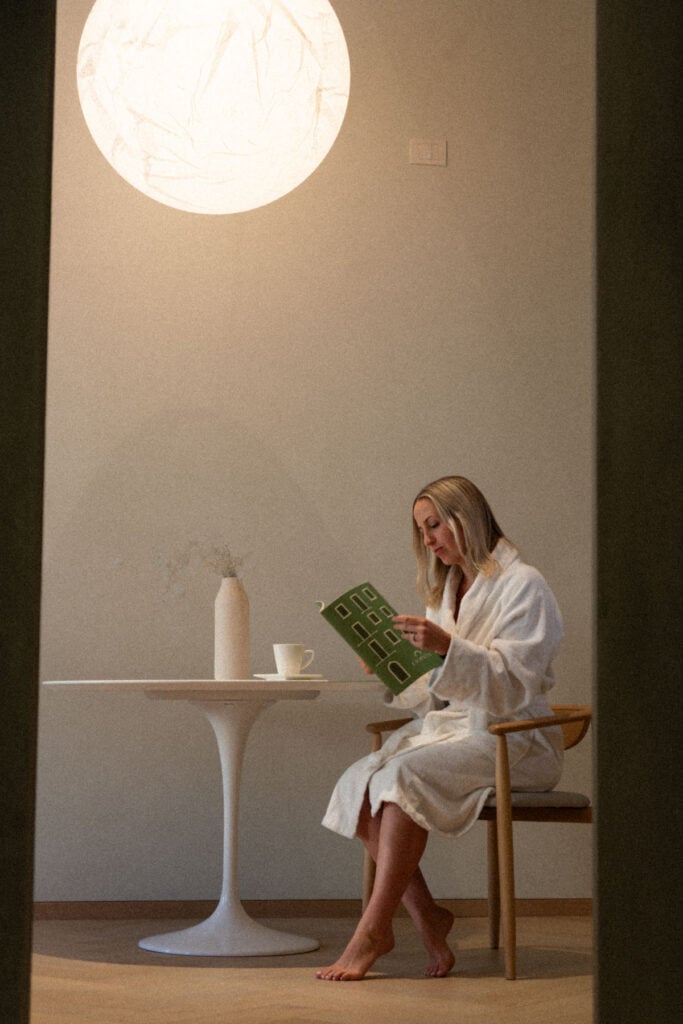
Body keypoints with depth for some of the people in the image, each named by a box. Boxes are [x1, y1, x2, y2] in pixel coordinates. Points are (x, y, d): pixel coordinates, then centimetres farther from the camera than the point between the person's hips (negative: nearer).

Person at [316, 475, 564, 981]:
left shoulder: (523, 585, -5)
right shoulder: (446, 591, 19)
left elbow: (513, 684, -16)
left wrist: (447, 647, -29)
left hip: (510, 740, -7)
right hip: (449, 726, 7)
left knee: (404, 776, -32)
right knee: (358, 783, -19)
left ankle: (374, 931, -27)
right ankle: (426, 915, -14)